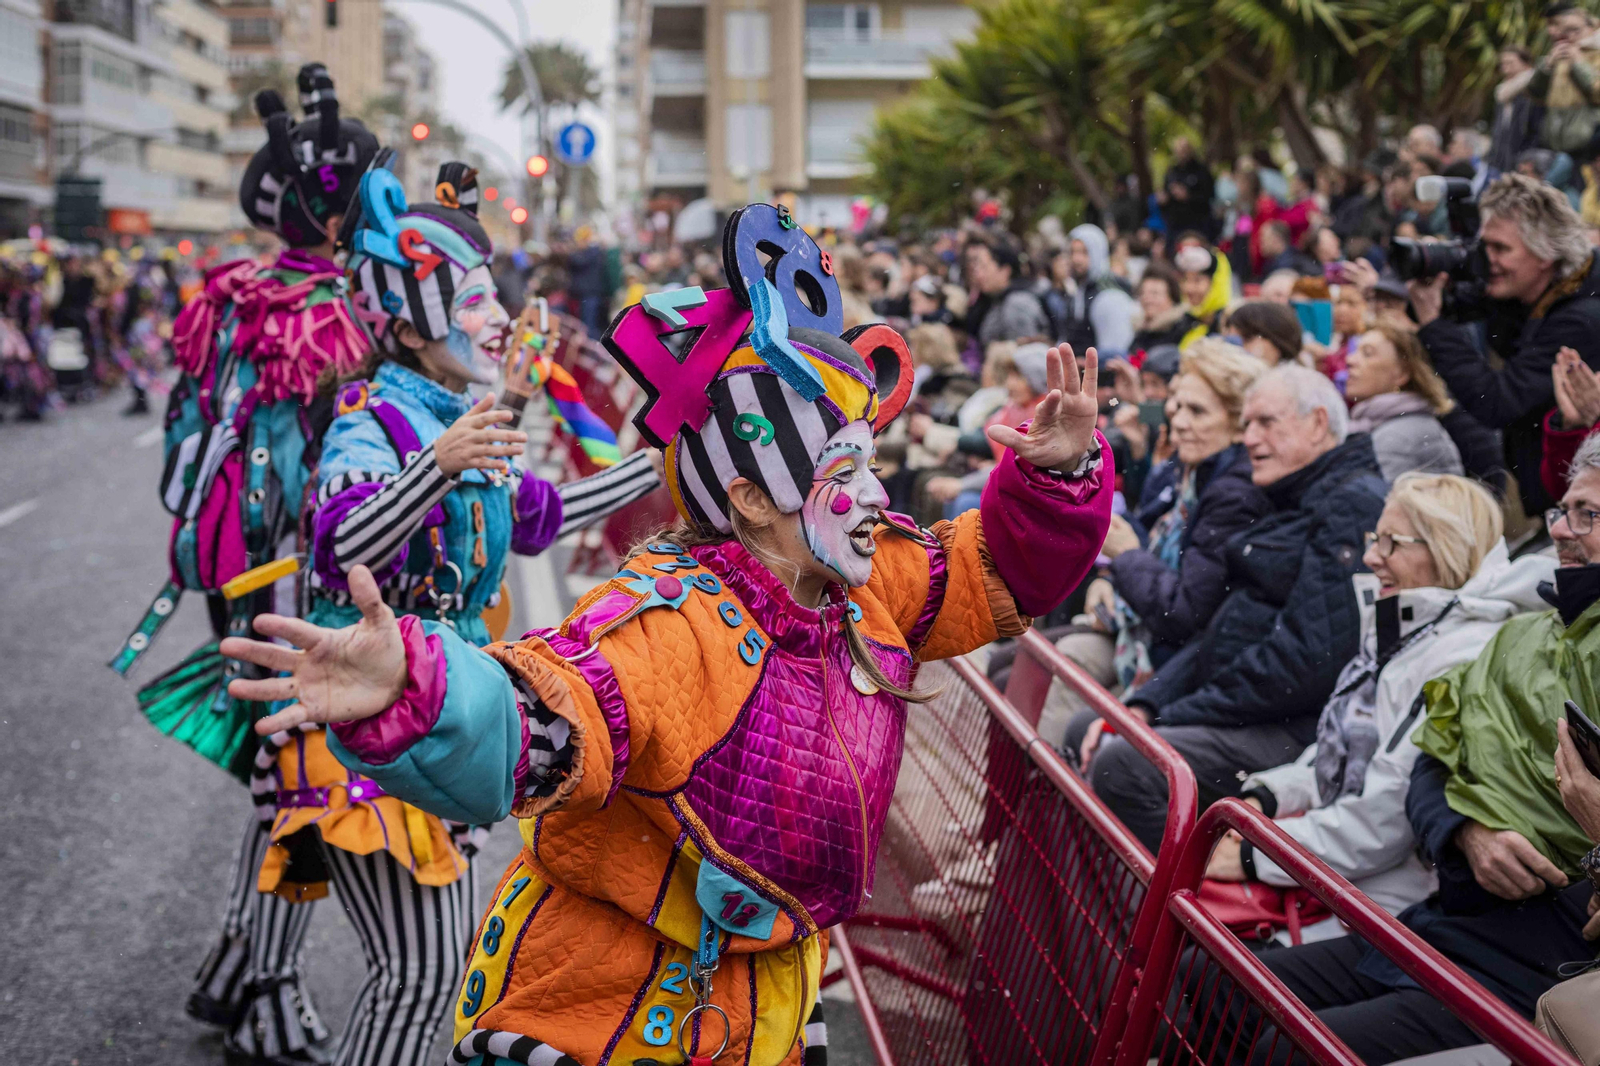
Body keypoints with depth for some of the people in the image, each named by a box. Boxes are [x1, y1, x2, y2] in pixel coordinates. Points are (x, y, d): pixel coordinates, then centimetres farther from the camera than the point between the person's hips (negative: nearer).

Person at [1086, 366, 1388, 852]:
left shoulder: (1354, 506, -13)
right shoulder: (1291, 505, 20)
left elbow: (1308, 657, -23)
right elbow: (1221, 625, 19)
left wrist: (1176, 716, -16)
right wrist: (1144, 703, 3)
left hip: (1295, 732, -11)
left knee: (1122, 763, -26)